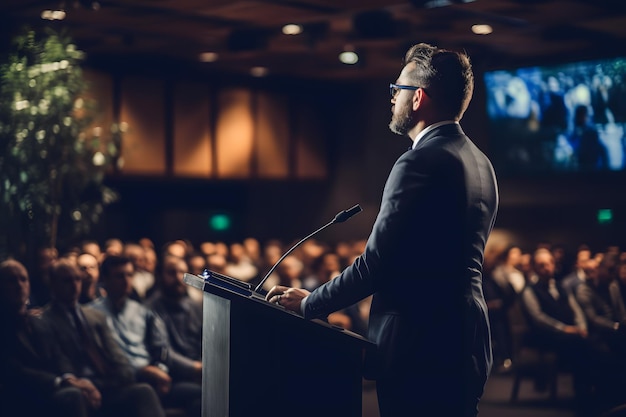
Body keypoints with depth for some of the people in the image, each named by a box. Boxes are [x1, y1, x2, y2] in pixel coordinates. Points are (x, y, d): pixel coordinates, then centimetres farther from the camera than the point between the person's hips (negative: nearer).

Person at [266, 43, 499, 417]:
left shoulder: (420, 163, -16)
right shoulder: (480, 163, 12)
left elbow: (375, 264, -17)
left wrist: (308, 303, -5)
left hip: (420, 353, -9)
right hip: (465, 347, 9)